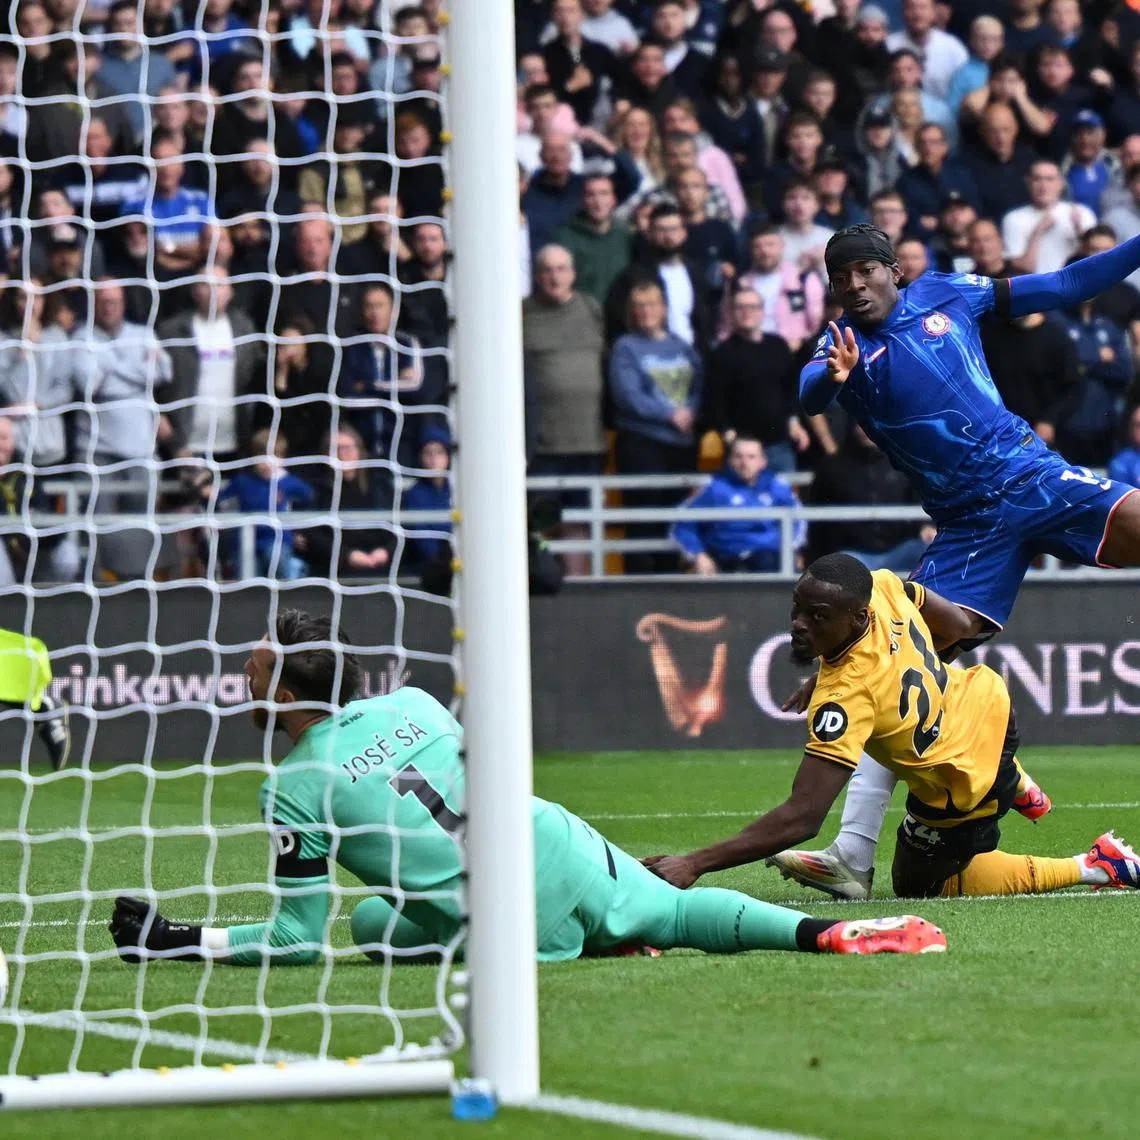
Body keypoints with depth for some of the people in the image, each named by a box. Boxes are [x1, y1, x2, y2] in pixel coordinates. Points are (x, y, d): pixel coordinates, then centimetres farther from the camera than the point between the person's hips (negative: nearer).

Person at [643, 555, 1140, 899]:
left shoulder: (844, 698, -38)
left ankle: (1095, 867, 10)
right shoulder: (882, 585, -19)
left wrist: (694, 864, -46)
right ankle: (1014, 785, 53)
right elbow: (955, 624, 4)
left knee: (917, 886, 19)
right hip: (992, 705, 8)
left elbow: (800, 819, -42)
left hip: (964, 793, -8)